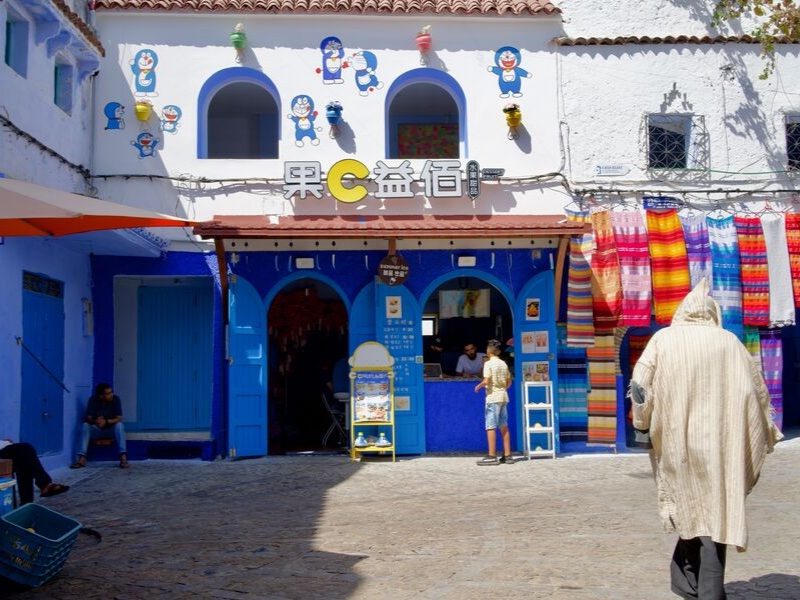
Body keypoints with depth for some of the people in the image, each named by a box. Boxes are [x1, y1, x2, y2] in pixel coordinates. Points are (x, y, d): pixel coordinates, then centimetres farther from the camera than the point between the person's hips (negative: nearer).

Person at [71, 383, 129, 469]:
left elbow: (119, 419, -19)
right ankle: (82, 458, -34)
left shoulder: (115, 399, -15)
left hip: (111, 429, -1)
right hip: (96, 429, 1)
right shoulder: (93, 400, -13)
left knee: (119, 425, -32)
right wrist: (95, 421, -39)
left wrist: (106, 422, -37)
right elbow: (88, 418, -16)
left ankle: (123, 457, -41)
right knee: (85, 425, -27)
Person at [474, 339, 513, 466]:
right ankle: (507, 455, 10)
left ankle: (492, 456, -6)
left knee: (491, 427, -4)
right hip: (504, 397, 7)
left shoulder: (489, 363, -9)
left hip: (493, 398, -7)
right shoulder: (503, 364, 10)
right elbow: (509, 382, 13)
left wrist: (479, 386, 0)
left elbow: (486, 381, -18)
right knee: (504, 427, 10)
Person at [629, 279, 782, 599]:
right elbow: (756, 389, 7)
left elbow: (640, 382, -5)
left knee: (691, 505, 17)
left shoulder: (663, 338, 1)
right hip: (718, 440, 0)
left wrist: (644, 424, 8)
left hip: (677, 440, 1)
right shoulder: (729, 341, 4)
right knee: (715, 506, 5)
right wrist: (767, 432, 18)